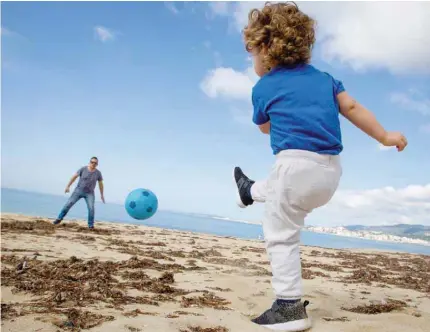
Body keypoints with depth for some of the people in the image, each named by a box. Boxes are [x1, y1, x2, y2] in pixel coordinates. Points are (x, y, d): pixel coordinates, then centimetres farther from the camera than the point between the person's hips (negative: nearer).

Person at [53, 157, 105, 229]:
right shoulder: (83, 169, -10)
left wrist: (102, 195, 7)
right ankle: (60, 218, 12)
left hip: (90, 193, 0)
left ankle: (90, 225, -4)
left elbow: (100, 184, 3)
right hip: (78, 190, 0)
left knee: (91, 208, -16)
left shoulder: (98, 173, -7)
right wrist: (68, 186, -4)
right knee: (69, 203, -5)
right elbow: (74, 177, -4)